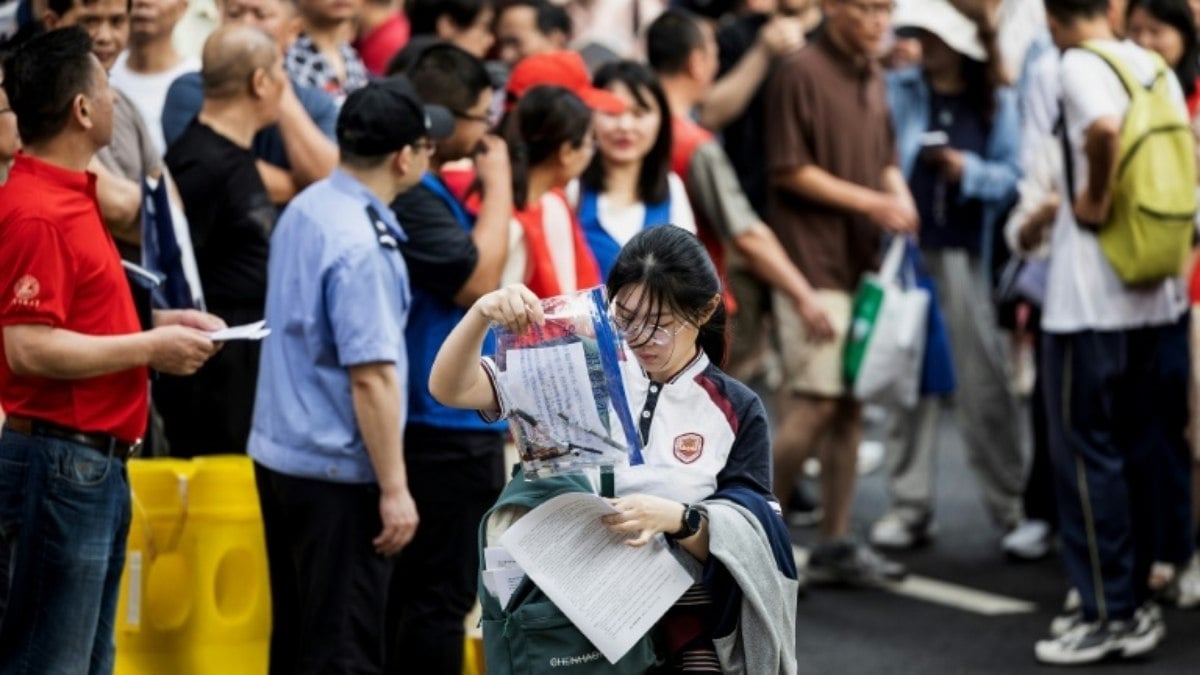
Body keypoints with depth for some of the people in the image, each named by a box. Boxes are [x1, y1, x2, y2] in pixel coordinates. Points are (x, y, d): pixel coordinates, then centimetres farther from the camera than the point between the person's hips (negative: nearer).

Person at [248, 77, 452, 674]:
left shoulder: (304, 210, 7)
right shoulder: (362, 245, -21)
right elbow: (371, 377, -23)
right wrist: (393, 488, -18)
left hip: (281, 451, 9)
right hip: (338, 469, -9)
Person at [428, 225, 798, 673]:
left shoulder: (736, 411, 0)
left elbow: (750, 542, -5)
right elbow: (451, 389, -2)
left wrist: (675, 519, -24)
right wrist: (482, 314, -21)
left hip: (686, 639, -1)